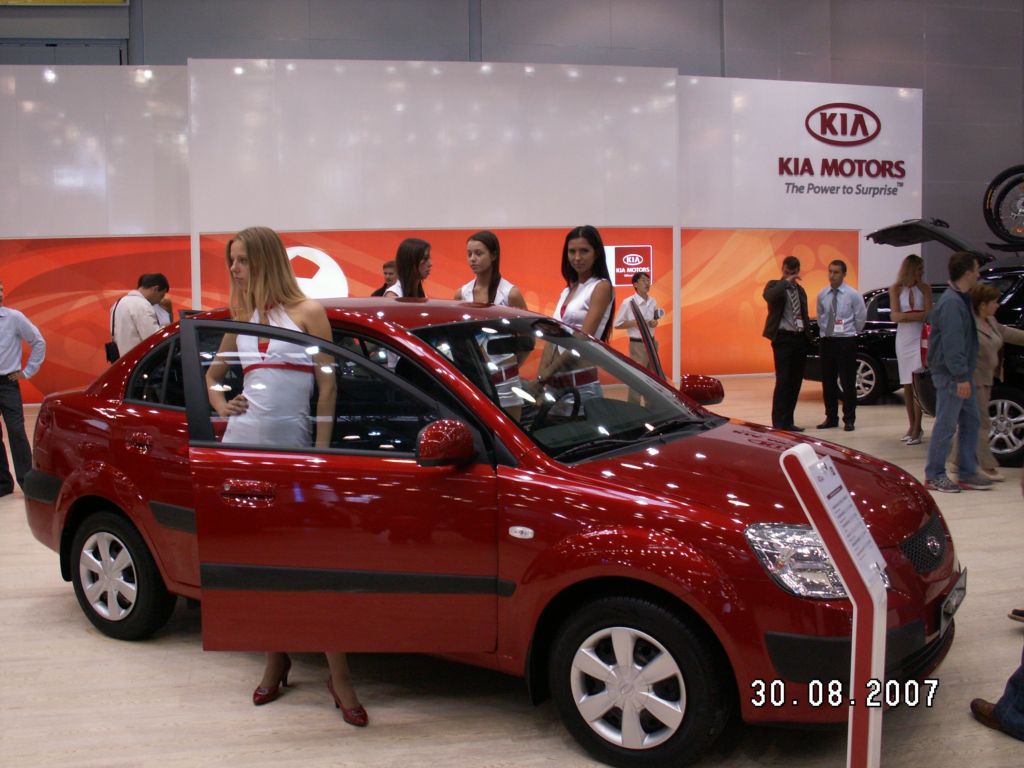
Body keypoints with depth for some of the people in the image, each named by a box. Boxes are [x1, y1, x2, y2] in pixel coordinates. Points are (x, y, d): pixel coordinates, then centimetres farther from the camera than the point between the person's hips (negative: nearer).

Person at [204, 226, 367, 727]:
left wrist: (322, 452, -10)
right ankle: (276, 659, 22)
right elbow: (212, 374, 27)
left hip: (291, 450, -4)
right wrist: (222, 405, 6)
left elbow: (327, 386, -3)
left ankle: (339, 677, -3)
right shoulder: (241, 319, 13)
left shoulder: (307, 314, 0)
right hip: (242, 445, 5)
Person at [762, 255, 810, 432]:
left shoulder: (800, 289, 18)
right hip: (783, 338, -6)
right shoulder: (775, 285, 0)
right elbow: (768, 296, -25)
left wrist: (807, 336, 14)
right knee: (783, 381, -10)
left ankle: (788, 422, 14)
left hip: (800, 338, 6)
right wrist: (786, 282, -20)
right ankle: (778, 423, -7)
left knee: (795, 382, 8)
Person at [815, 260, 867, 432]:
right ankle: (831, 418, 18)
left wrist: (852, 334, 6)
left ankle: (849, 419, 9)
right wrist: (824, 331, 12)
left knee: (848, 382, 0)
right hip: (827, 341, 4)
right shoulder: (822, 295, 5)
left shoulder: (853, 295, -7)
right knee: (828, 382, 8)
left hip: (846, 342, -4)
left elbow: (861, 317, 0)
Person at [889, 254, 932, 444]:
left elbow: (928, 314, -4)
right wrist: (918, 315, -10)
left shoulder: (925, 288, 3)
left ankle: (917, 428, -9)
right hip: (903, 340, 2)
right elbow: (894, 316, -5)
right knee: (907, 385, 6)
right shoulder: (895, 289, 4)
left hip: (920, 339, -2)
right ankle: (912, 425, 15)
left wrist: (905, 315, -13)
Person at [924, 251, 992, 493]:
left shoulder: (961, 299, 15)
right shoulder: (951, 302, -18)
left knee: (970, 422, 13)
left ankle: (968, 474, 20)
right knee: (946, 426, -3)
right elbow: (952, 343, -24)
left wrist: (965, 375, 17)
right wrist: (961, 377, -25)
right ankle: (934, 476, 5)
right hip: (950, 375, -10)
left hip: (961, 374, 10)